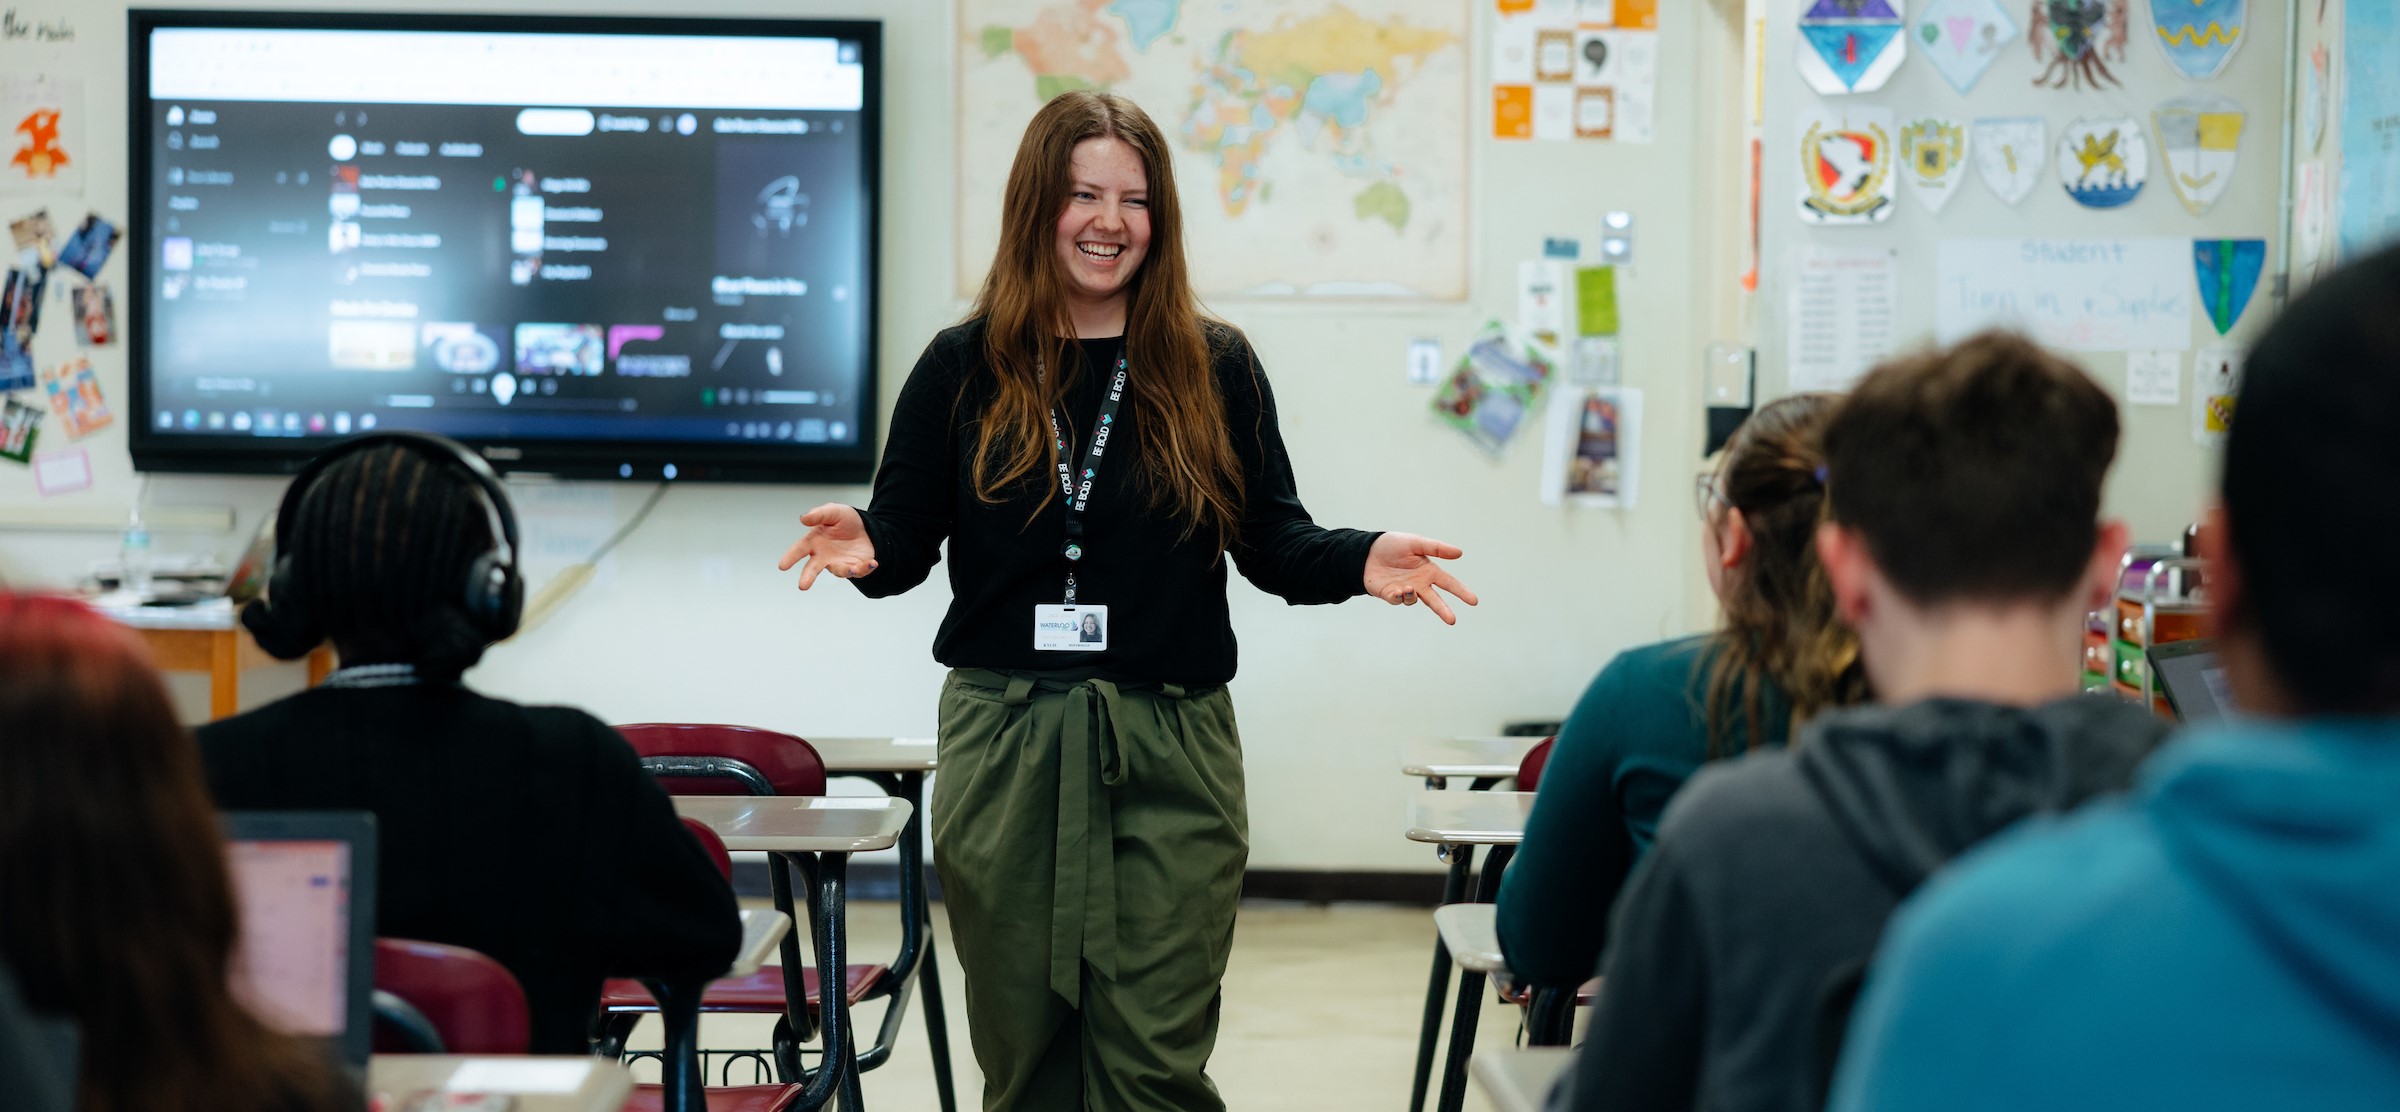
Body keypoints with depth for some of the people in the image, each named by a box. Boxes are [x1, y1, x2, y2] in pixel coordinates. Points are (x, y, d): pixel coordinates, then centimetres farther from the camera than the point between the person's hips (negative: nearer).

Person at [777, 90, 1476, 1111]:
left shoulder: (1213, 367, 6)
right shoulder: (964, 368, 5)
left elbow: (1273, 541, 6)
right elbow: (904, 537, 5)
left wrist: (1360, 562, -13)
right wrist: (862, 548, -18)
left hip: (1170, 756, 0)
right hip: (1005, 749, 1)